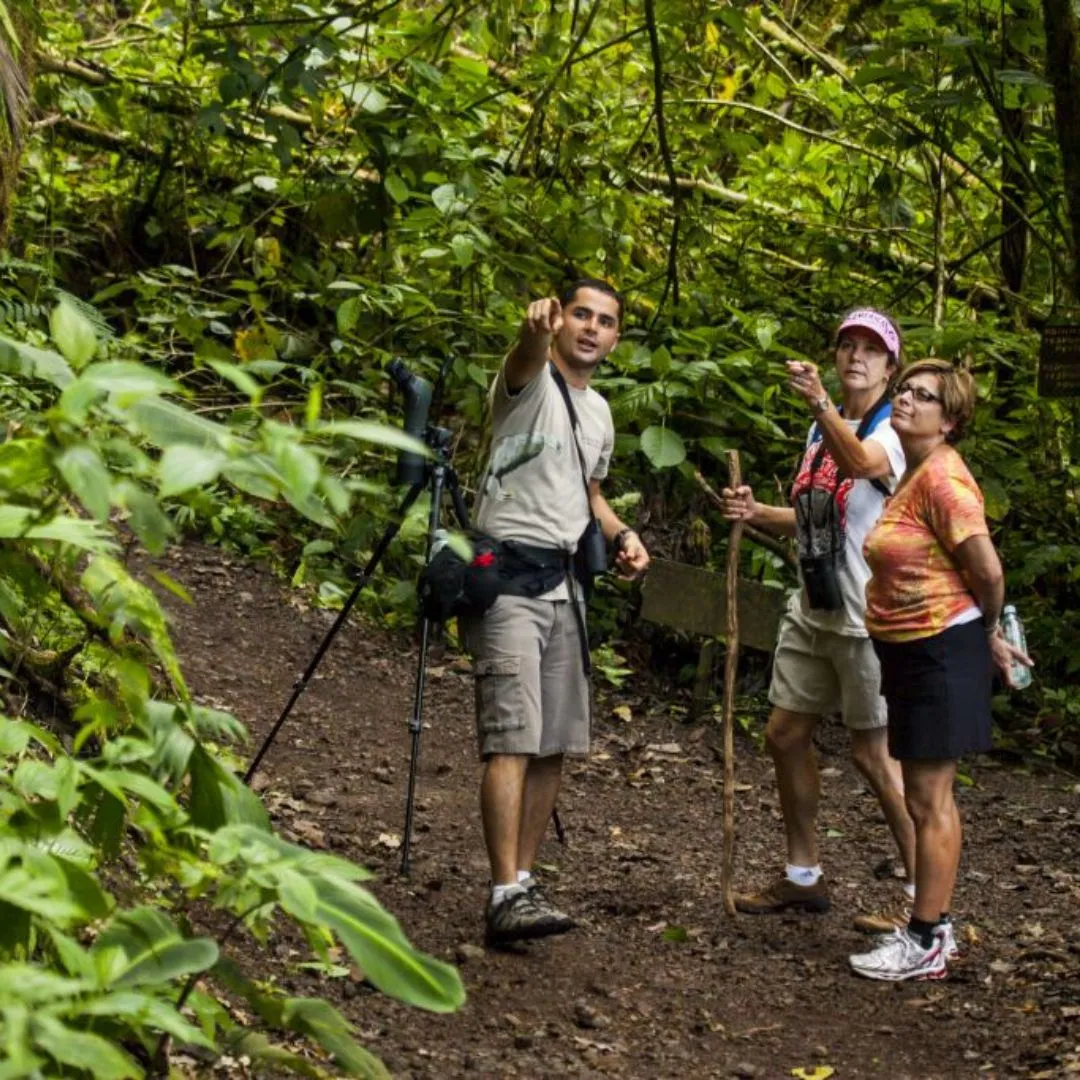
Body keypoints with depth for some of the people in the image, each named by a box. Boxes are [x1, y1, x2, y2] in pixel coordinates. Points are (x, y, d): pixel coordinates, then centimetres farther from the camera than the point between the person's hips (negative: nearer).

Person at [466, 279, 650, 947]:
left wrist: (621, 534, 12)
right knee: (515, 738, -16)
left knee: (556, 746, 8)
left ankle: (524, 879, 17)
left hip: (566, 587, 8)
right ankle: (506, 895, -20)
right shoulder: (531, 382, -4)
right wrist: (536, 330, -53)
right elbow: (525, 361, -29)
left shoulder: (599, 413, 19)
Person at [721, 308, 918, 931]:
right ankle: (804, 877, 26)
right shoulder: (821, 431, 12)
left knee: (874, 753, -4)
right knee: (786, 735, 12)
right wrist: (756, 513, 1)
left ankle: (923, 895, 6)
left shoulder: (892, 430, -12)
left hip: (866, 619, -8)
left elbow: (861, 463, -37)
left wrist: (821, 404, -53)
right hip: (813, 614, 8)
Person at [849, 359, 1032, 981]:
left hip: (942, 649, -10)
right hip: (911, 650, 10)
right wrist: (987, 635, 17)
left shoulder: (943, 476, -19)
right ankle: (936, 928, 26)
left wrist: (988, 632, -4)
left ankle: (926, 945, 3)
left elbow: (988, 569, -20)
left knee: (929, 801, -4)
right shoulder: (915, 474, 12)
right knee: (931, 797, 16)